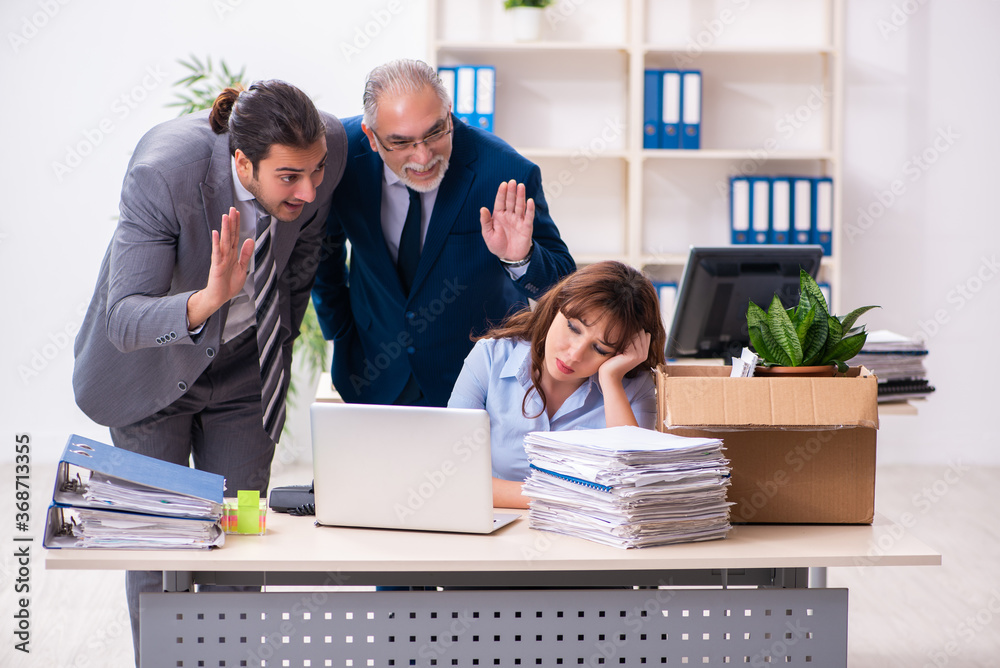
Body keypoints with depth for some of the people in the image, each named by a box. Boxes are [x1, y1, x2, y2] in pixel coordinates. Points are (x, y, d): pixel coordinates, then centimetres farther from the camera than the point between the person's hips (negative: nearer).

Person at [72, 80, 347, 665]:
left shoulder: (330, 144, -22)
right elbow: (123, 320, -37)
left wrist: (281, 338, 11)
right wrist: (207, 301, -55)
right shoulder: (163, 173, -36)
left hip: (247, 361, 3)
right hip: (154, 362, -3)